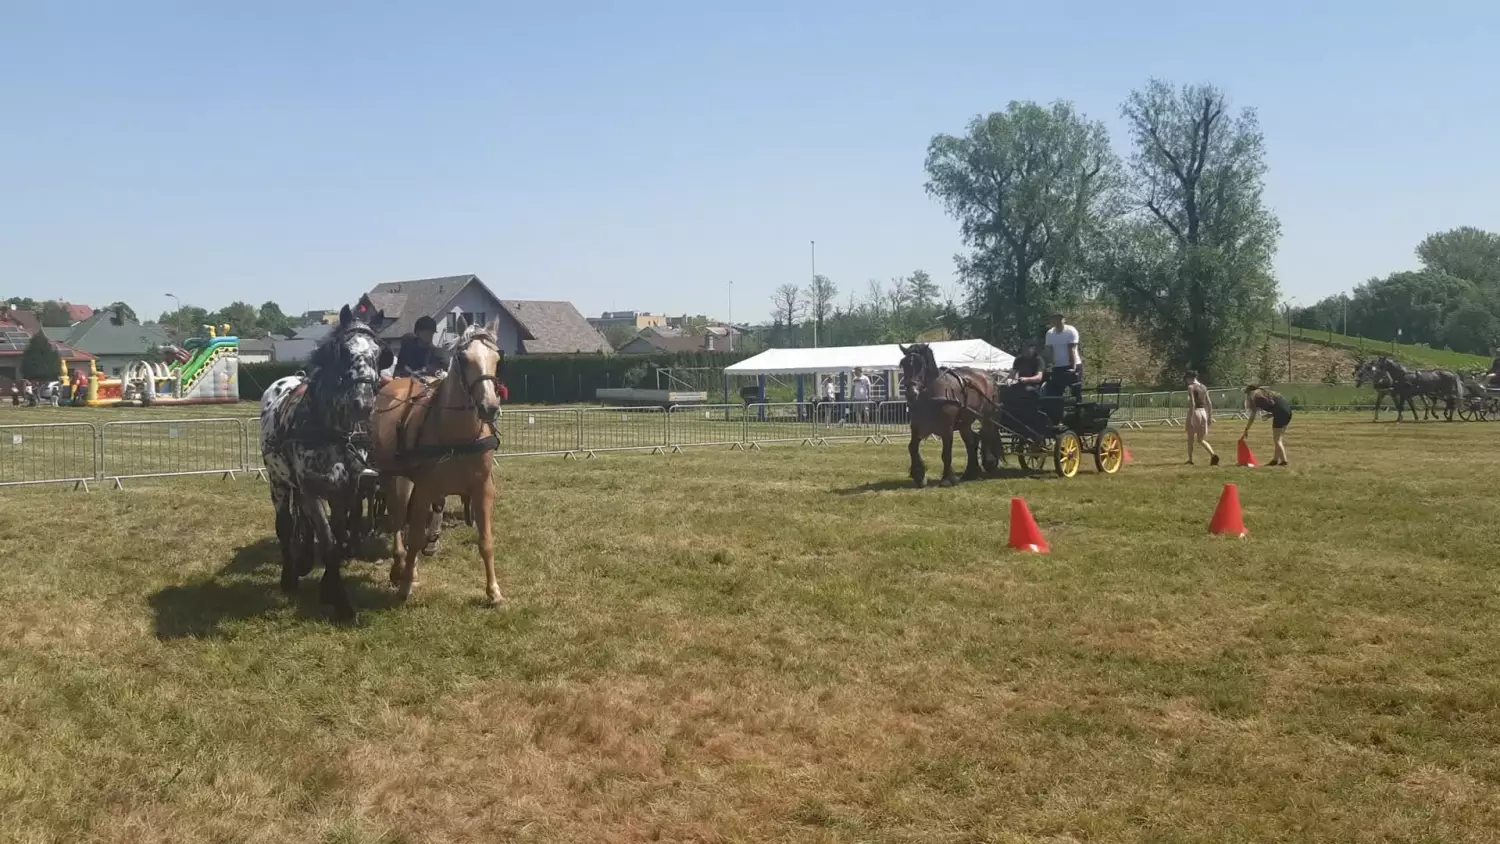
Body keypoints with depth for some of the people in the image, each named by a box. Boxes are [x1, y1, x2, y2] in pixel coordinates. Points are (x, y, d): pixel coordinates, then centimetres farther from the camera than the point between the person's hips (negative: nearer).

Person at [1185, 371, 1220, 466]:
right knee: (1201, 440, 12)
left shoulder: (1191, 387, -8)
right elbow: (1209, 403, 11)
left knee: (1190, 439, 11)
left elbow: (1192, 403, -17)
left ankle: (1190, 460, 17)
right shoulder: (1203, 387, 12)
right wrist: (1210, 417, 16)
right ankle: (1213, 454, -11)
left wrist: (1190, 418, -19)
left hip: (1195, 412, -6)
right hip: (1203, 412, 6)